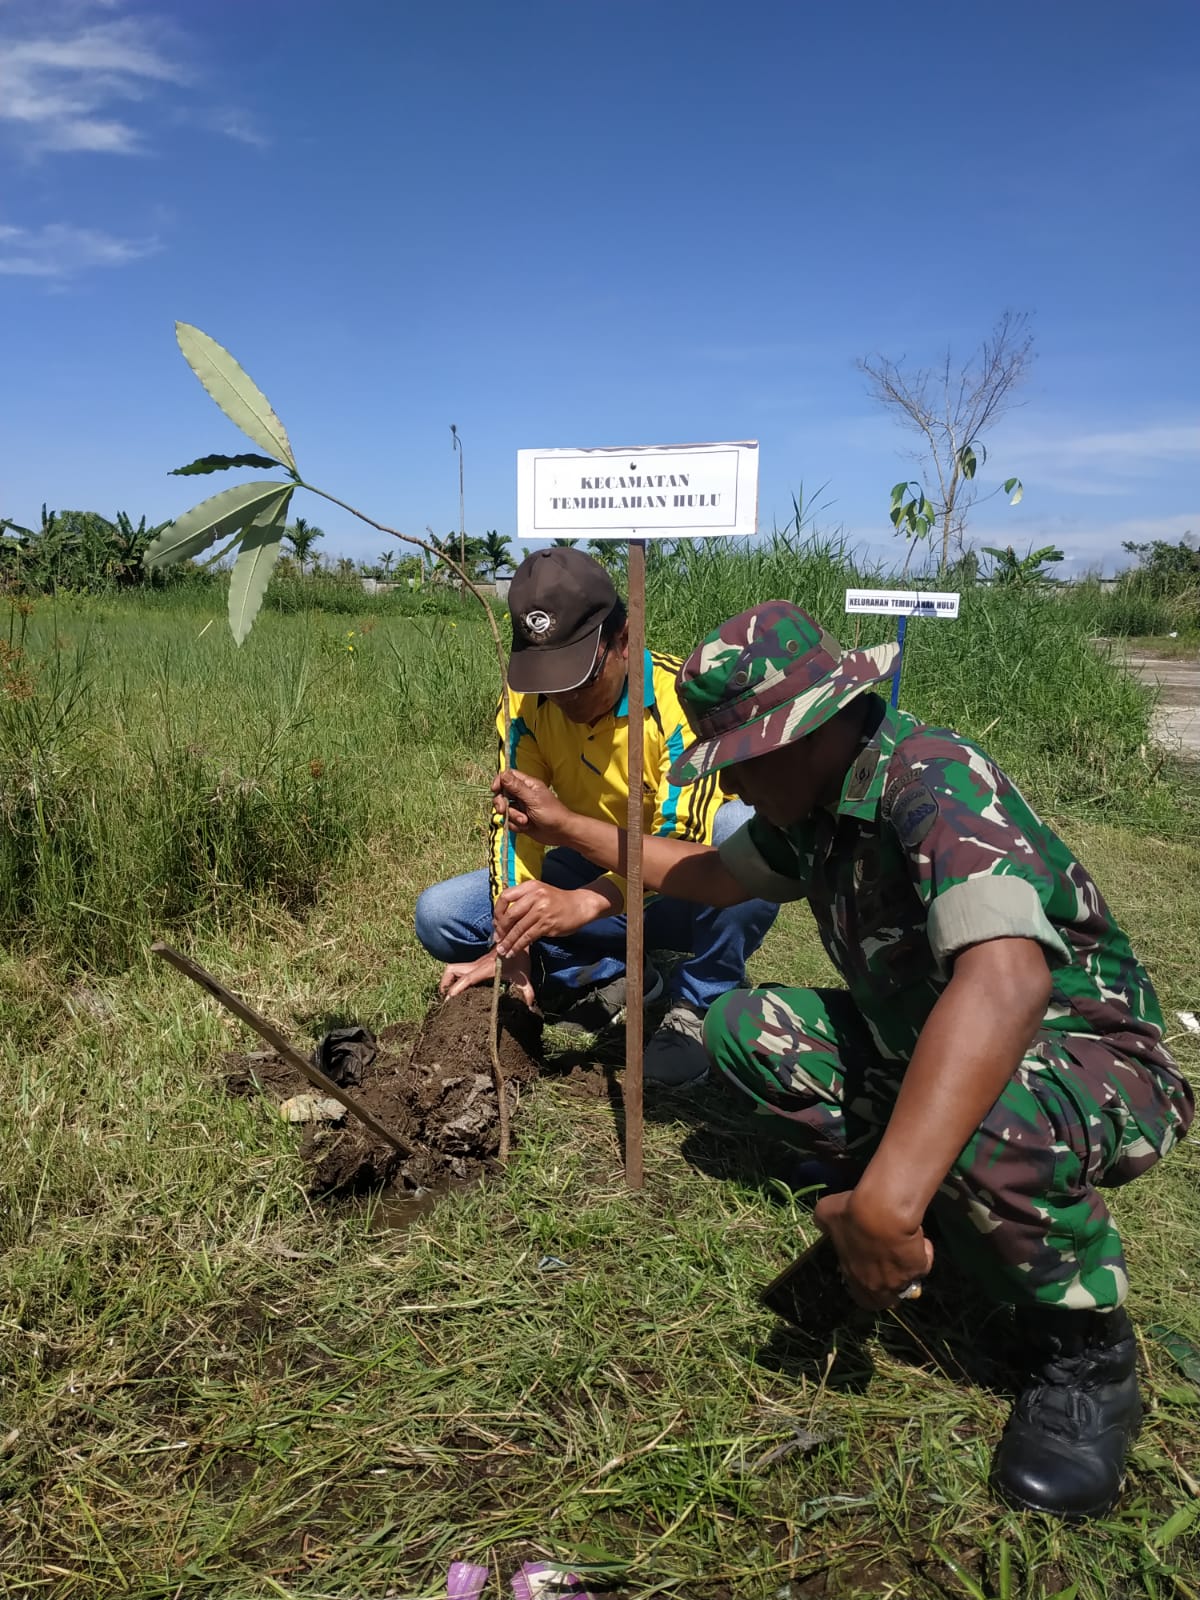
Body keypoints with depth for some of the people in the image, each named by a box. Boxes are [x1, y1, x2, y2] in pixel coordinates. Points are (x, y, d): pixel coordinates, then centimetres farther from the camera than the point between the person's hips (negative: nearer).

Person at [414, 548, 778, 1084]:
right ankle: (615, 981, -7)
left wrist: (584, 905, -49)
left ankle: (696, 1009, -16)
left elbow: (681, 837, -34)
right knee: (438, 916, -13)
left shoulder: (678, 696, -26)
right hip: (593, 870, 4)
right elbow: (514, 817, -16)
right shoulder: (527, 700, -11)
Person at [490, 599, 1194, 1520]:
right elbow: (718, 874, 16)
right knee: (741, 1026, -1)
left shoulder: (934, 782, -30)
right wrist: (570, 829, 14)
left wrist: (886, 1202, -51)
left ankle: (1086, 1347, -8)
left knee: (983, 1126, -40)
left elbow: (1004, 982, -46)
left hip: (1095, 1064, -8)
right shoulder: (808, 805, -3)